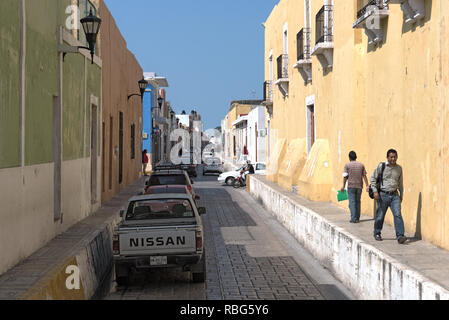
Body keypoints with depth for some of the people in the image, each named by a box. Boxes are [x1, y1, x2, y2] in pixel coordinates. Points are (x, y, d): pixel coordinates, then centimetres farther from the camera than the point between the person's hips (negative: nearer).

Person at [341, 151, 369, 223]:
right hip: (359, 186, 3)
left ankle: (353, 219, -8)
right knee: (358, 202, 13)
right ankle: (357, 218, 15)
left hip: (351, 186, -3)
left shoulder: (347, 165, -3)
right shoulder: (361, 165, 7)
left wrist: (343, 186, 0)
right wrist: (367, 185, 3)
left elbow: (345, 176, -6)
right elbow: (364, 176, 3)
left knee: (352, 202, -2)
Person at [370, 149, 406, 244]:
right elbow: (373, 178, 1)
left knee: (398, 214, -12)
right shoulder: (381, 166, -3)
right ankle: (377, 233, 27)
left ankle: (400, 236, -16)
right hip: (383, 195, -2)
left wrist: (401, 194, 22)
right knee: (380, 216, 6)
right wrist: (375, 191, -8)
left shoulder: (399, 168, 8)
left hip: (394, 195, 2)